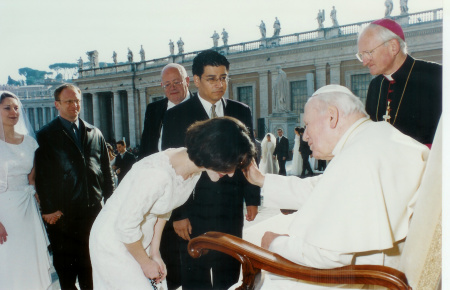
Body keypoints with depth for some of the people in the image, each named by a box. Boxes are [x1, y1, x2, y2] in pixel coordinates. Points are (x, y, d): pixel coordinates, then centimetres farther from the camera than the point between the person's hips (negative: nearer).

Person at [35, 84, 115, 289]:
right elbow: (42, 176, -3)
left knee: (90, 264, 13)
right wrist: (48, 209, -9)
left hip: (93, 211, 3)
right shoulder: (45, 136, 1)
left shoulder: (95, 134, 11)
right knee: (65, 265, 8)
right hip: (63, 215, -3)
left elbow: (106, 171, 13)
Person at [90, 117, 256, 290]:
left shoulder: (195, 168, -8)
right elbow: (125, 226, -25)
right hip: (114, 242, -7)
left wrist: (154, 253, 5)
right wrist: (145, 263, -10)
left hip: (142, 240, 7)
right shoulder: (156, 173, -34)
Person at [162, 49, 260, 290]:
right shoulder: (176, 116, -3)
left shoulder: (242, 112, 7)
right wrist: (177, 214, -9)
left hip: (232, 210, 3)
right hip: (194, 210, -3)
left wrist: (253, 198, 5)